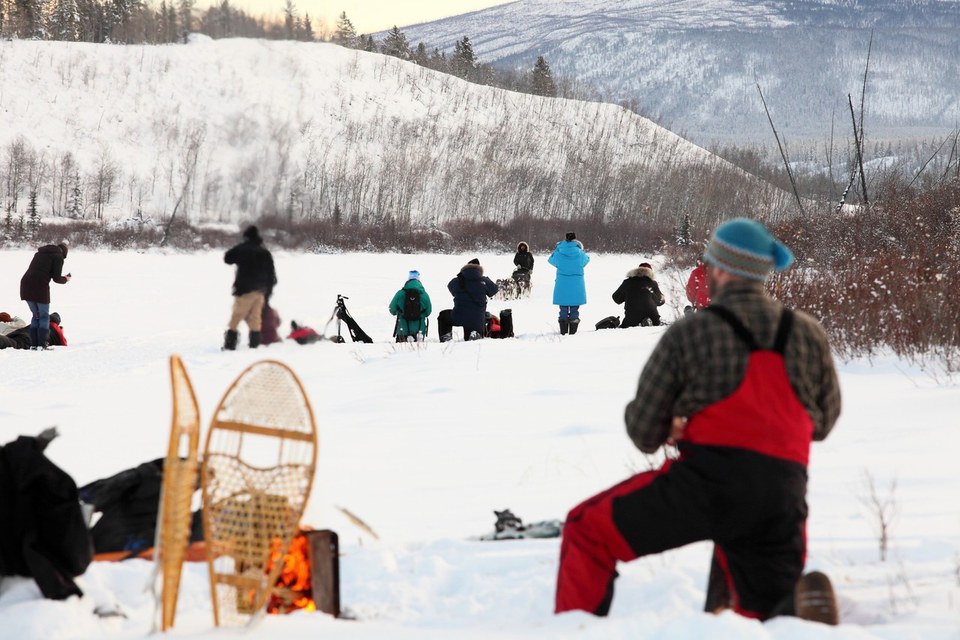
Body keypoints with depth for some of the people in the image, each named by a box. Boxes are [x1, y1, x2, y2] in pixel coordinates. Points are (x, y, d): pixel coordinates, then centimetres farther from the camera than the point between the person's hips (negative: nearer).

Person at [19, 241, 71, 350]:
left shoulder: (39, 253, 24)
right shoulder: (58, 257, 3)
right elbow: (56, 278, -4)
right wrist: (65, 279, 17)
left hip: (26, 284, 6)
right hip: (40, 286, -6)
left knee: (35, 315, 17)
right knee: (44, 316, 4)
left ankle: (33, 344, 13)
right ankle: (41, 345, -4)